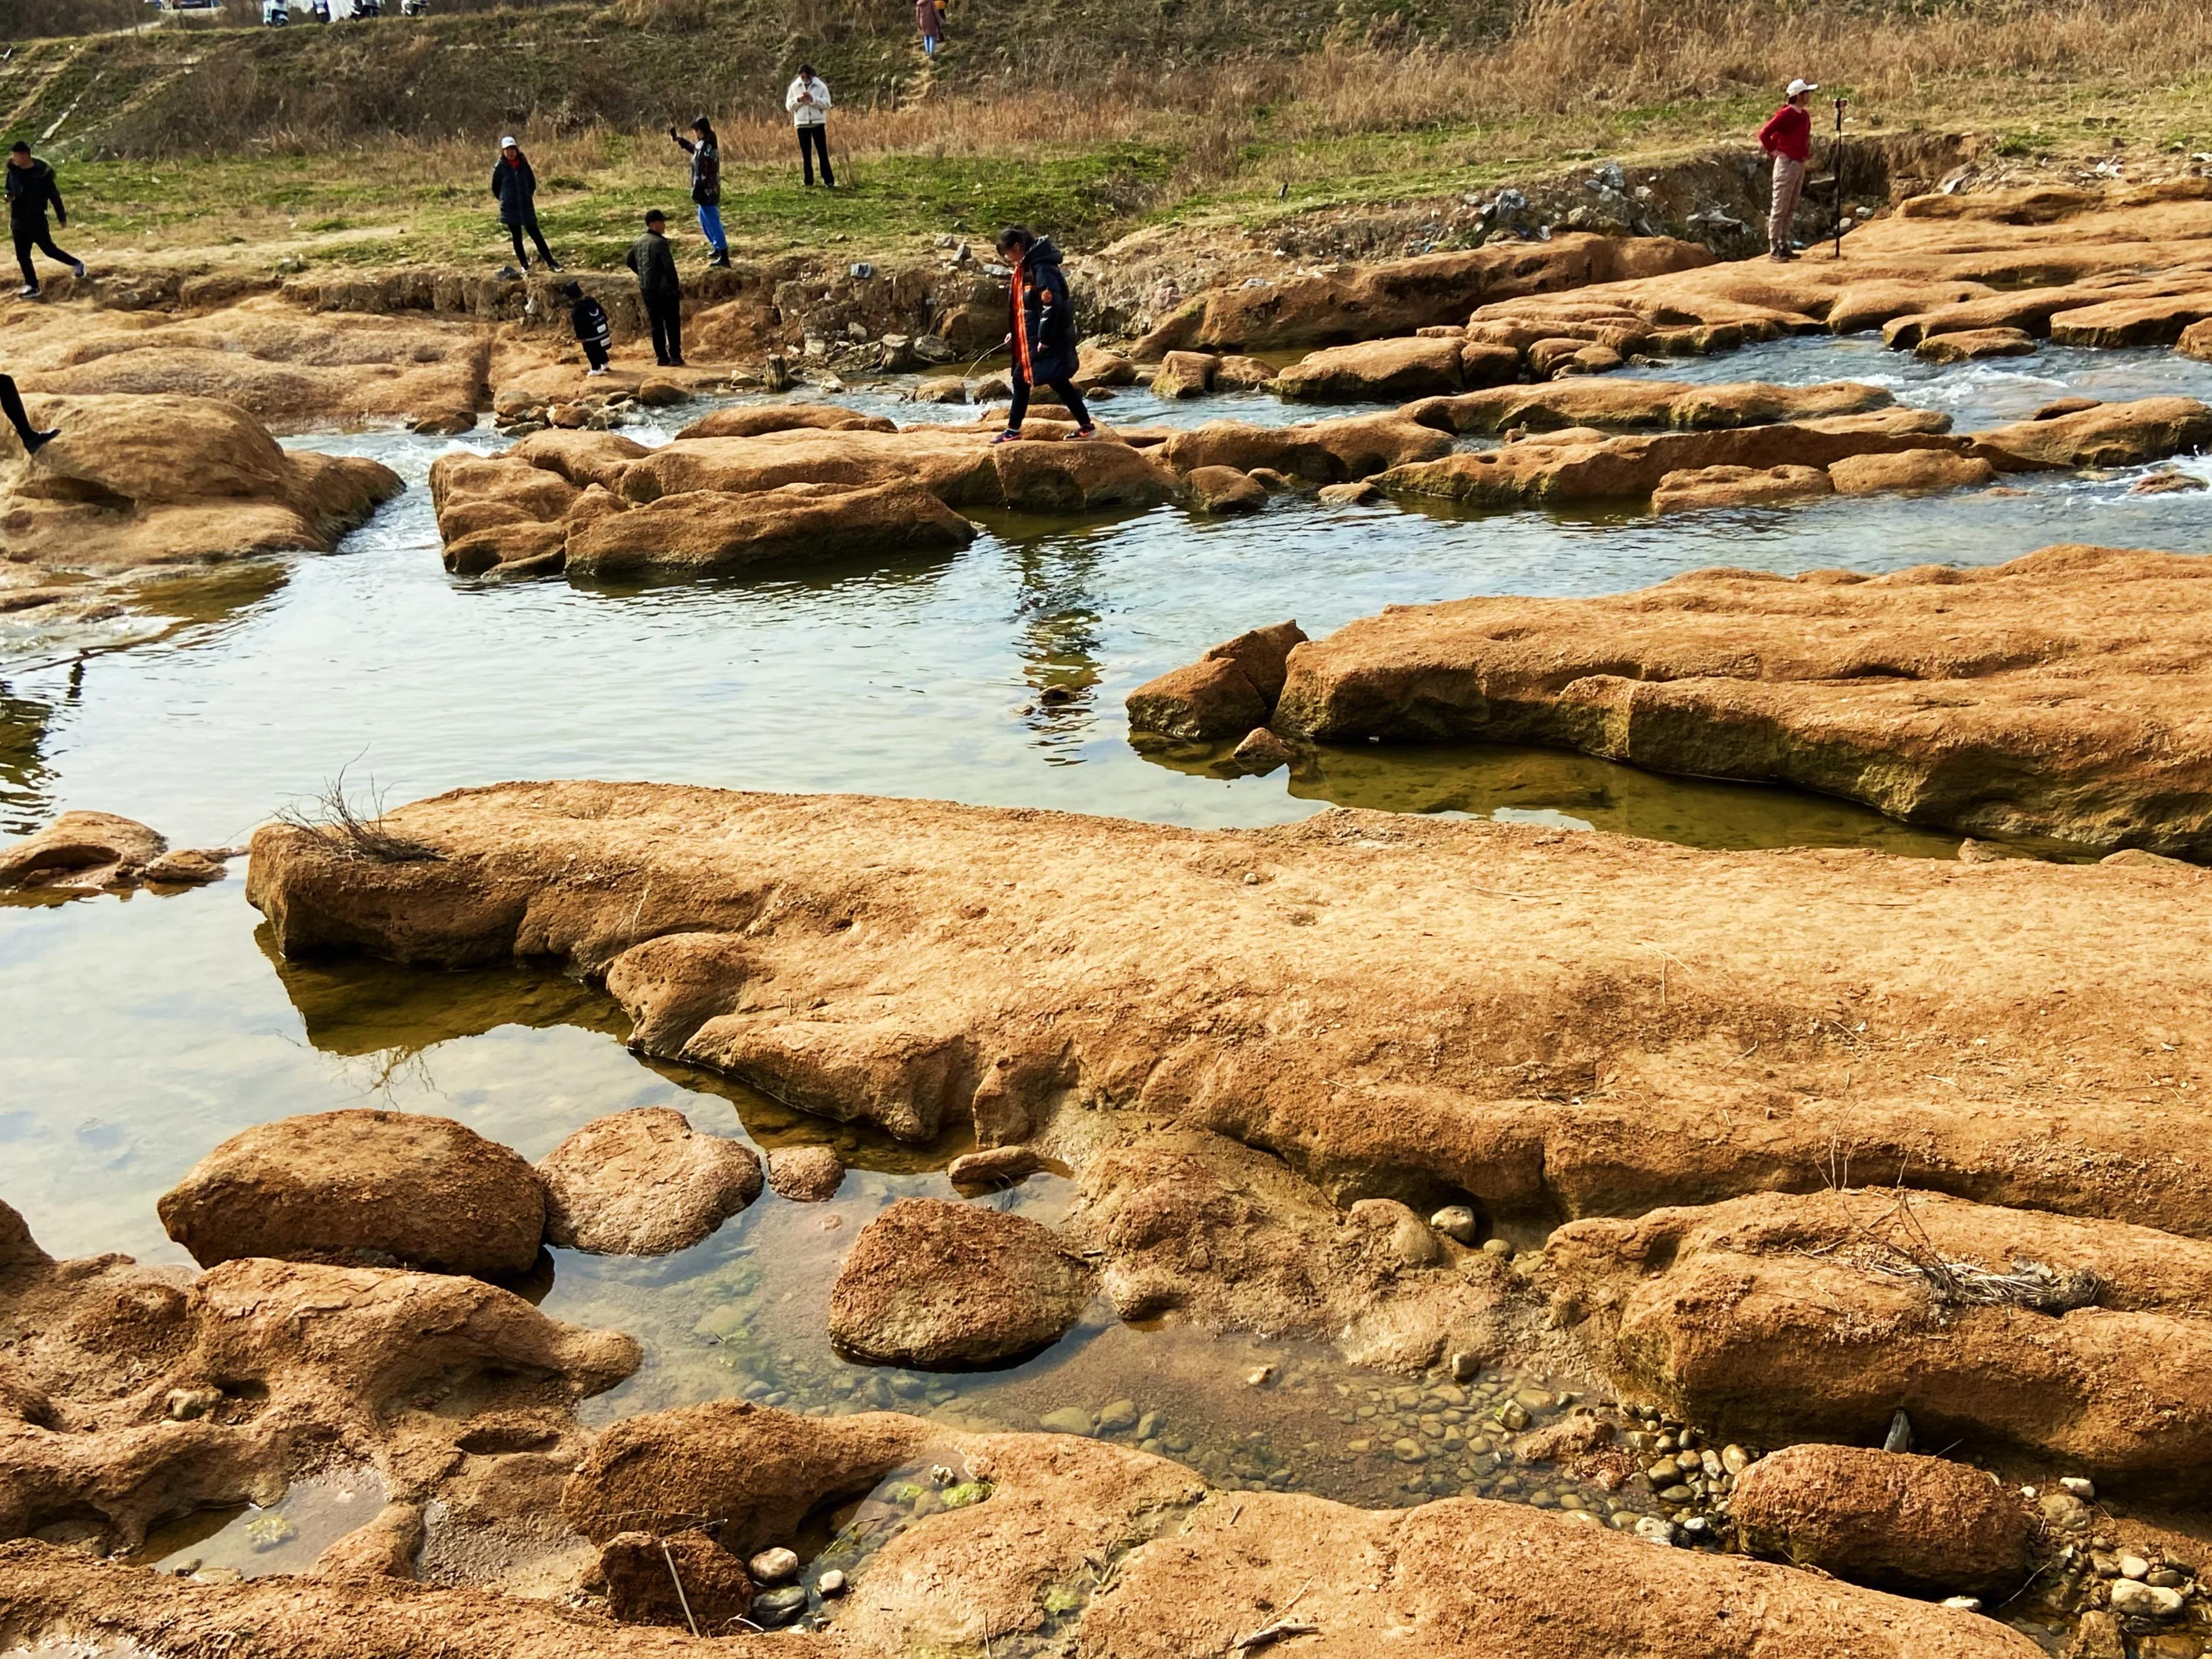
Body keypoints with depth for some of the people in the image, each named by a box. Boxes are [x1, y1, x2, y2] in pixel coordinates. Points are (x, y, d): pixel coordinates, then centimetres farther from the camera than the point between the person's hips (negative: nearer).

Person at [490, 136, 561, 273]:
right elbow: (495, 187, 4)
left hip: (526, 206, 1)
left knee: (536, 234, 1)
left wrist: (527, 197, 8)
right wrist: (505, 200, 5)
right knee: (516, 237, 5)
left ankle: (551, 262, 3)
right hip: (510, 209, -1)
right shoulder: (500, 167, -5)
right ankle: (525, 266, 13)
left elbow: (532, 183, 12)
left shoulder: (524, 164, 1)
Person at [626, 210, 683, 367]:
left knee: (657, 325, 12)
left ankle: (662, 357, 13)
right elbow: (669, 267, -18)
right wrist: (676, 286, -7)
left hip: (647, 290, 7)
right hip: (664, 289, -7)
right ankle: (675, 357, 1)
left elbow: (630, 262, 18)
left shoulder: (638, 242, 7)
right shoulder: (660, 243, -17)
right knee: (672, 324, 2)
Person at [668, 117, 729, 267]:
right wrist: (679, 139, 34)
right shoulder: (709, 144, 7)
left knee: (713, 223, -6)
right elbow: (695, 150, 30)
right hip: (711, 190, 10)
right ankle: (719, 248, 36)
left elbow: (701, 174, -24)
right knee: (706, 220, 25)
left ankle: (723, 257, -5)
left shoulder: (705, 148, -23)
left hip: (706, 192, -10)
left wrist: (696, 193, -19)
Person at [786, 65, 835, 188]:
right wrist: (798, 100, -14)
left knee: (823, 152, -4)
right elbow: (788, 105, 4)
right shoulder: (795, 87, 5)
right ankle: (809, 182, 10)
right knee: (806, 155, 6)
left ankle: (829, 181, -2)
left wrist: (813, 99, -19)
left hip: (818, 123, -2)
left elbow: (827, 103, -7)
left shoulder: (820, 86, -1)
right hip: (802, 124, 2)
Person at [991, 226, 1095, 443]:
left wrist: (1045, 339, -22)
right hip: (1030, 339, 10)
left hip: (1047, 340, -10)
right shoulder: (1026, 267, 12)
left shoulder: (1041, 268, -18)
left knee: (1058, 382, -4)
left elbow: (1053, 303, -25)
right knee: (1021, 379, 12)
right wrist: (1016, 334, 16)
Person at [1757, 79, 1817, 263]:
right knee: (1780, 208, -7)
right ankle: (1774, 249, -5)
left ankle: (1784, 246, 16)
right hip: (1787, 164, -9)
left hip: (1800, 164, 9)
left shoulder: (1805, 115, 12)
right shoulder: (1785, 114, -14)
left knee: (1791, 209, 11)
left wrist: (1807, 150, 15)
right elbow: (1764, 134, -19)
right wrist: (1774, 151, -13)